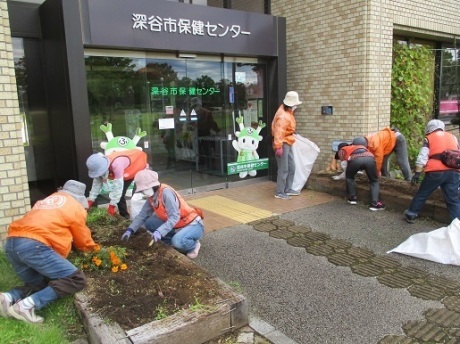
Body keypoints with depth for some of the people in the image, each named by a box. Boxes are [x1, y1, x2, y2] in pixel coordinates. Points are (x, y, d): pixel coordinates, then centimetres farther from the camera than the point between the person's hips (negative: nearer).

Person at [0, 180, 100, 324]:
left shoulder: (48, 200, 32)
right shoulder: (76, 207, 13)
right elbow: (82, 240, 23)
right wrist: (93, 247, 44)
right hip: (33, 245, -8)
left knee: (40, 284, 24)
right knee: (77, 280, -5)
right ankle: (27, 305, -17)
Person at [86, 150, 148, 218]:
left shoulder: (116, 165, -44)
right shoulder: (100, 166, -19)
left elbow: (118, 186, -41)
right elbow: (97, 183, -7)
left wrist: (112, 206, -36)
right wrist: (90, 201, -10)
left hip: (140, 166, -7)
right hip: (128, 170, 7)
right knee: (120, 193, 3)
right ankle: (124, 215, 18)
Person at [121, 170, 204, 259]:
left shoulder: (166, 192, -25)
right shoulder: (151, 197, 0)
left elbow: (174, 217, -30)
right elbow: (142, 215, 3)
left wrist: (159, 231, -37)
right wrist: (130, 230, -9)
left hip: (193, 224, -8)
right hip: (175, 225, 8)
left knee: (178, 241, -36)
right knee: (149, 223, -2)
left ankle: (193, 245, 0)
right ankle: (177, 241, 5)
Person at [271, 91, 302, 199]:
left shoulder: (286, 111, 7)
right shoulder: (283, 116, -24)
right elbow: (279, 132, -32)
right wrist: (278, 146, -36)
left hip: (288, 144, 11)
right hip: (283, 144, -11)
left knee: (291, 167, 16)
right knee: (283, 169, -5)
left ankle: (288, 189, 26)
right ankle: (279, 192, 4)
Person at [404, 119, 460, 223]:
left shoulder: (429, 138, 7)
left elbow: (422, 158, -2)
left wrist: (417, 173, -3)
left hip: (436, 172, -3)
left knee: (422, 194, 12)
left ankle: (411, 214, 22)